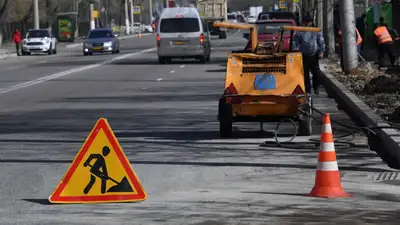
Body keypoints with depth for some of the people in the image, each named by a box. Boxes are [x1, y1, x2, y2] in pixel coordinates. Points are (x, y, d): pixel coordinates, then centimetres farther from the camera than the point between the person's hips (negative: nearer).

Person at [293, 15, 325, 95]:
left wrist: (321, 52, 0)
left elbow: (321, 42, 10)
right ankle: (308, 90, 6)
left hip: (314, 56, 1)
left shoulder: (316, 32, 8)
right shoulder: (299, 32, 5)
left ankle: (316, 88, 22)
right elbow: (295, 43, 7)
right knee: (305, 74, -1)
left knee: (316, 73, 3)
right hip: (304, 56, -1)